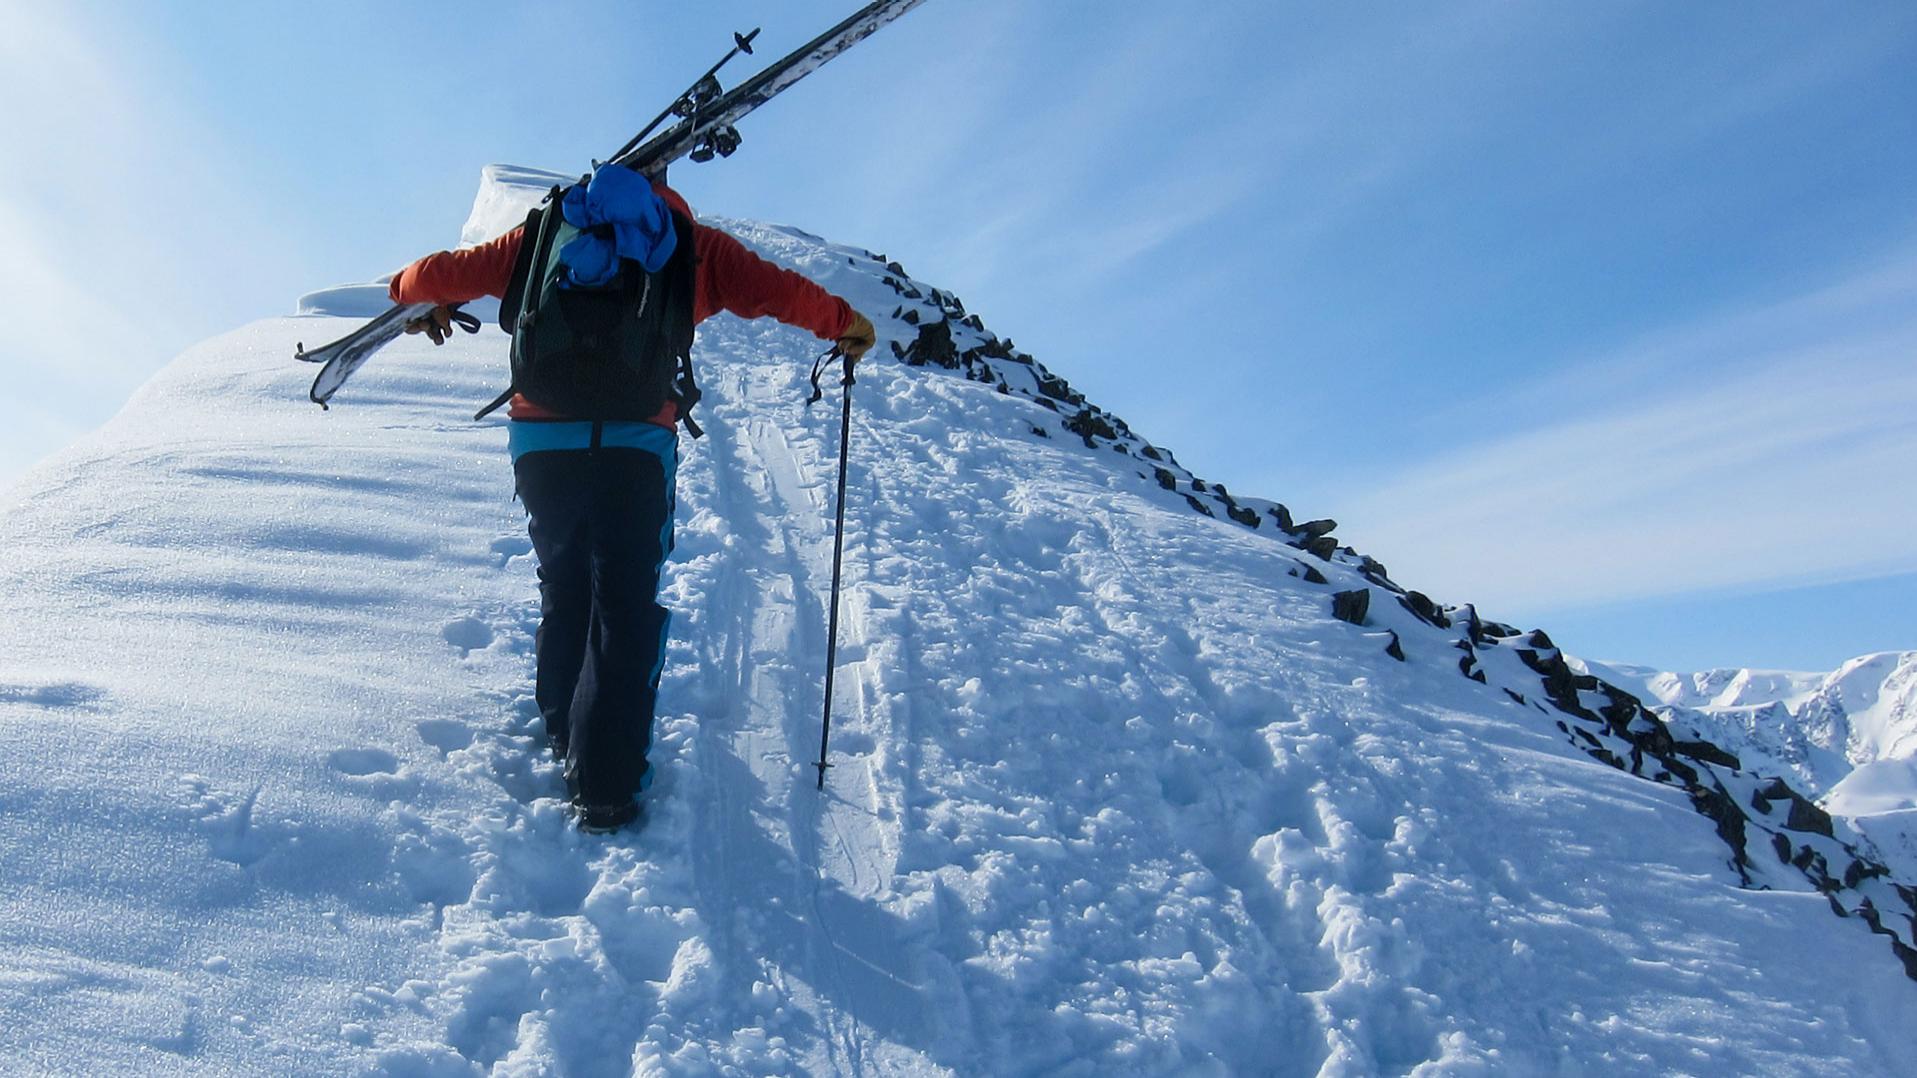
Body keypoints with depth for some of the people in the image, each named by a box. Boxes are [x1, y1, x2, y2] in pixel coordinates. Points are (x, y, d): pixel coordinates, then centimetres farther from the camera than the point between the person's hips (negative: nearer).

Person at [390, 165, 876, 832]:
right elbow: (775, 290, 10)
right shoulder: (689, 245, 13)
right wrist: (845, 325, 25)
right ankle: (605, 787, -2)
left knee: (562, 591, 21)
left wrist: (415, 295, 45)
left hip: (540, 441, 3)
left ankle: (564, 739, 29)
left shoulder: (541, 233, 19)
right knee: (627, 608, 2)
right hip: (636, 445, -3)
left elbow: (447, 272, 23)